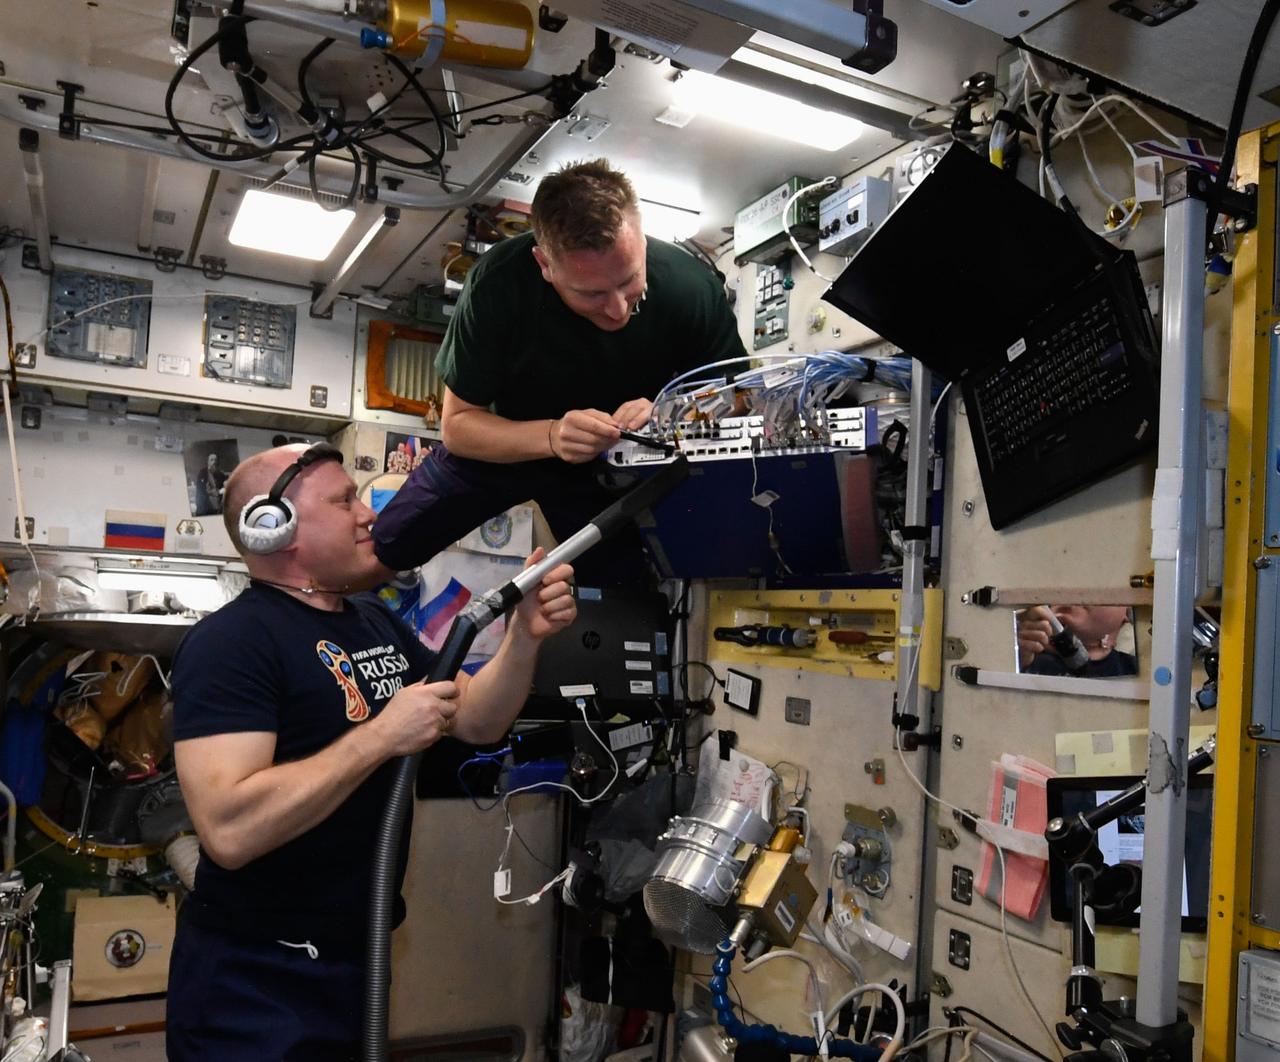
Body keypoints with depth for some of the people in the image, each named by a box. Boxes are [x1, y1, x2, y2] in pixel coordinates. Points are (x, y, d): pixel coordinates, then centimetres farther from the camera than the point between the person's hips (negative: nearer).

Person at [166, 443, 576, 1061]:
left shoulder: (377, 623, 7)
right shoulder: (231, 641, -20)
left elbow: (476, 723, 7)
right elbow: (229, 830, -31)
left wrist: (525, 635, -9)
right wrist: (383, 735, -28)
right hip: (257, 979, -8)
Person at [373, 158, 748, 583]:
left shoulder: (692, 287, -30)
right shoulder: (498, 282, -31)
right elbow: (458, 424, -23)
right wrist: (551, 436, -43)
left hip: (611, 465, 1)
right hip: (501, 446, 0)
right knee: (381, 552, 4)